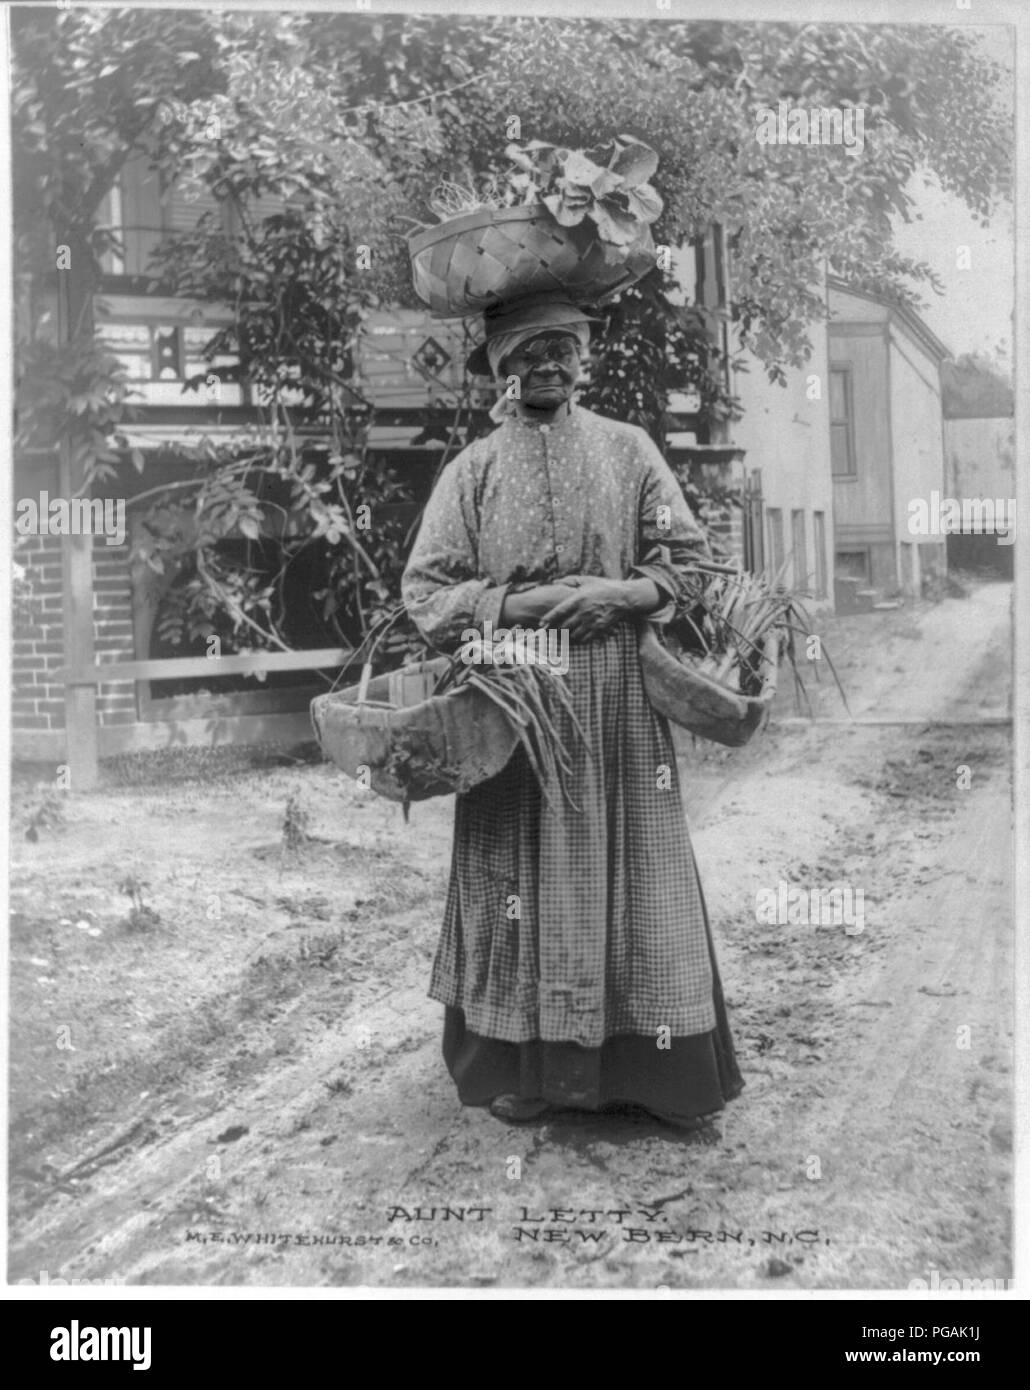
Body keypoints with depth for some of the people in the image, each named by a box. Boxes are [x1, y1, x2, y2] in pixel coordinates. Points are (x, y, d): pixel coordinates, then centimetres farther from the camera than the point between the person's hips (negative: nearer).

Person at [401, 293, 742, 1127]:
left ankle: (647, 1066, 15)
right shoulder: (474, 469, 5)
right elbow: (426, 589, 0)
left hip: (617, 703, 1)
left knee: (630, 871, 3)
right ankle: (525, 1068, 15)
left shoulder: (628, 450, 8)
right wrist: (519, 604, -12)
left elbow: (687, 558, 7)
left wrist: (618, 595, -10)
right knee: (523, 878, 3)